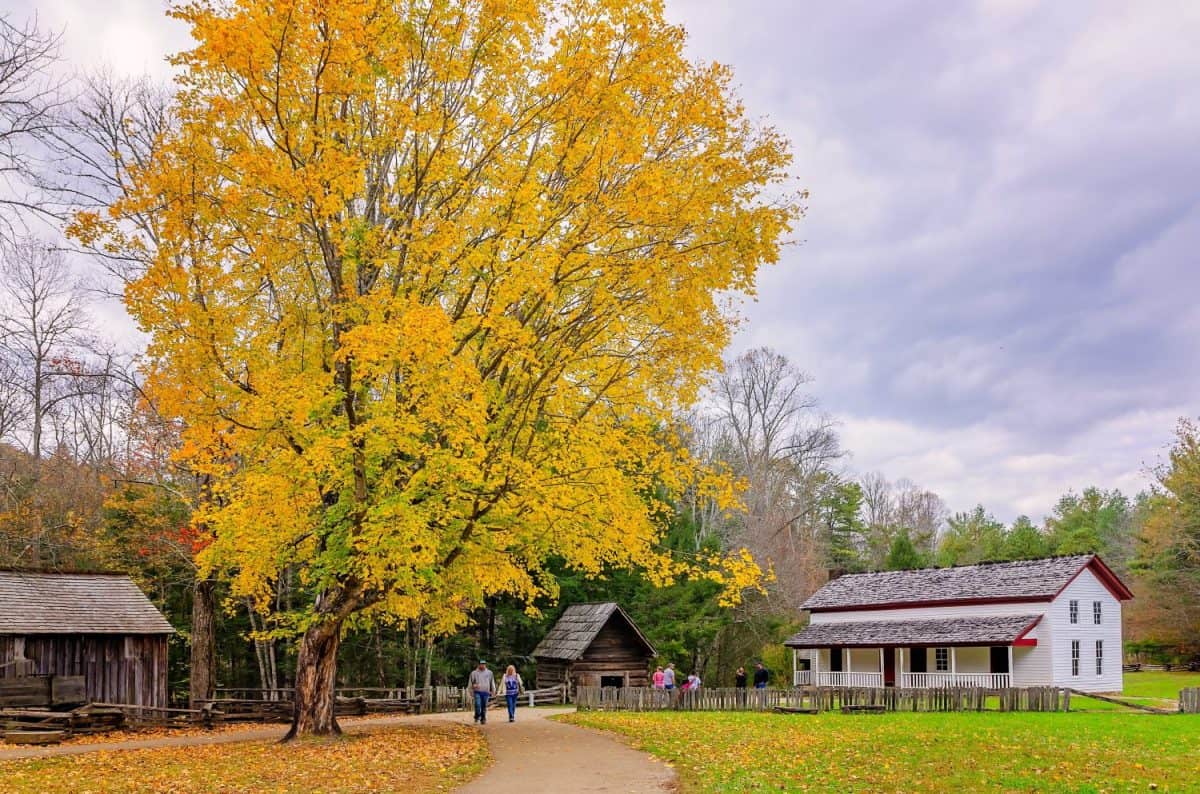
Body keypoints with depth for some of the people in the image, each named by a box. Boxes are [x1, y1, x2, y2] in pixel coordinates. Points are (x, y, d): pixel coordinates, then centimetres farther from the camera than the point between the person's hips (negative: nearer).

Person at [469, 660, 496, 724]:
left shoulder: (489, 673, 10)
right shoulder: (474, 673, 5)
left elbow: (492, 682, 15)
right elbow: (470, 682, 10)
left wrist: (493, 690, 11)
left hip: (486, 692, 2)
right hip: (477, 692, -2)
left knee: (484, 707, 4)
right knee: (478, 705, -15)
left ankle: (483, 719, 12)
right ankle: (477, 717, 4)